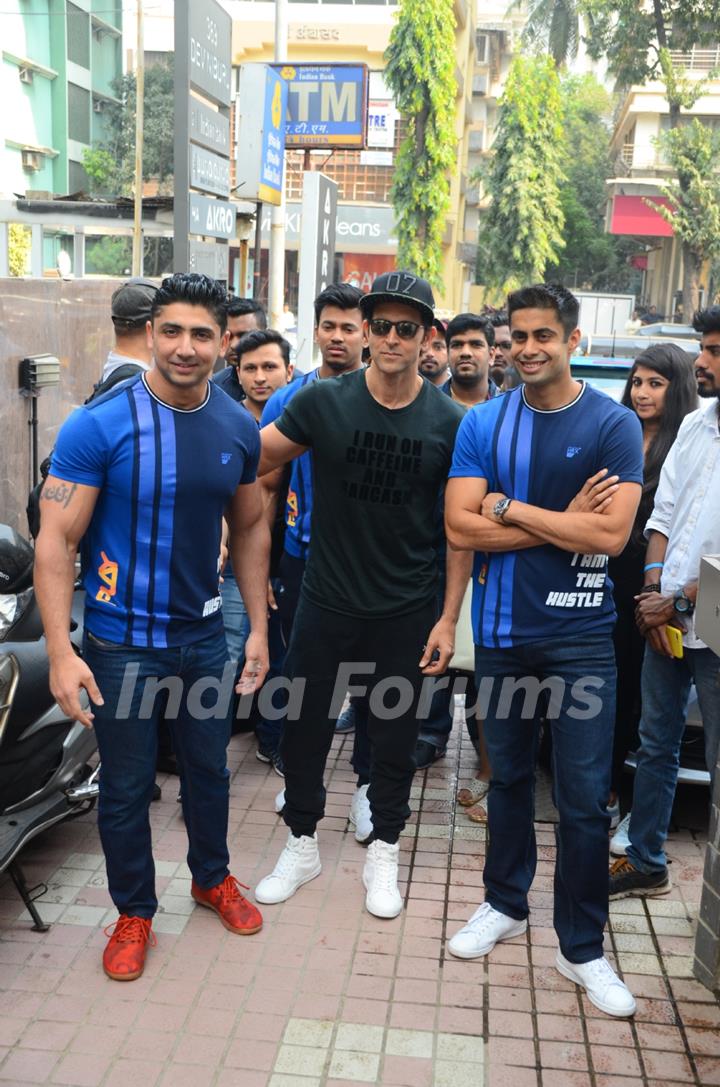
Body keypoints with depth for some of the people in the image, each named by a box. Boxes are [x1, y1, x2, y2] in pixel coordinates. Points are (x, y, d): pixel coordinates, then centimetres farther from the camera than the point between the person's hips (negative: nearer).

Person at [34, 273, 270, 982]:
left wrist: (258, 628, 8)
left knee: (209, 769, 20)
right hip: (122, 643, -4)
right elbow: (56, 541, -16)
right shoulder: (99, 424, -16)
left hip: (203, 635, 4)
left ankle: (211, 877, 44)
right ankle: (134, 912, 33)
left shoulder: (237, 429, -1)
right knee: (126, 788, 10)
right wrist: (61, 651, -22)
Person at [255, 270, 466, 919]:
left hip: (407, 611, 0)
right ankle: (302, 846, 33)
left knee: (395, 737, 13)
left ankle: (384, 852, 34)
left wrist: (448, 618, -4)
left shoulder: (448, 422, -6)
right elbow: (253, 462, 1)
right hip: (326, 602, 1)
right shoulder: (323, 402, -7)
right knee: (304, 726, 11)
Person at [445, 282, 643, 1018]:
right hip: (502, 629, 2)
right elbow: (460, 527, -9)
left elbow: (611, 534, -17)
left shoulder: (613, 424, -6)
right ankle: (504, 903, 37)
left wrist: (509, 508, -12)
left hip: (579, 635, -2)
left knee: (584, 797, 2)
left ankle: (581, 947, 20)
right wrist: (563, 523, -13)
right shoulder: (482, 423, 1)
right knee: (508, 774, 17)